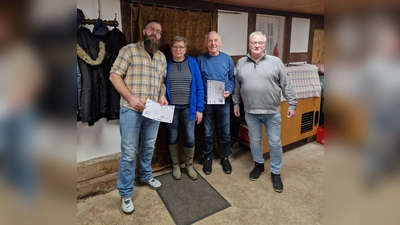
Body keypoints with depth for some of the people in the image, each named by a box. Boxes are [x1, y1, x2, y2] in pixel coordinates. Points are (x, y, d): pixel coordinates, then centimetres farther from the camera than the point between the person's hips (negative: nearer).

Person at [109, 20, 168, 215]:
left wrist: (162, 96, -1)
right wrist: (130, 97, -18)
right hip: (131, 110, -5)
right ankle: (125, 194, 18)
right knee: (128, 153, 1)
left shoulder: (162, 57, 14)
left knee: (149, 147, 18)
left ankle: (145, 176, 42)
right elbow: (114, 76, -7)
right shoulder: (129, 50, -3)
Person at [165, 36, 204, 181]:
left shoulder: (192, 63, 0)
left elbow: (199, 87, -1)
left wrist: (199, 109, -4)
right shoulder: (165, 64, 0)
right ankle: (175, 165, 31)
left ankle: (189, 165, 28)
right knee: (172, 138, 11)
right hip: (170, 108, 0)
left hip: (189, 107, 0)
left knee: (190, 138, 6)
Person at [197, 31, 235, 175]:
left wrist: (229, 91, -14)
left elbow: (232, 78, 4)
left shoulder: (227, 59, 0)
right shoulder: (200, 59, -3)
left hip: (224, 101, 1)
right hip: (206, 102, -1)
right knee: (207, 132, 10)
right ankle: (208, 158, 29)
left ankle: (224, 157, 30)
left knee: (226, 132, 10)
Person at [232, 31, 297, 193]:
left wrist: (292, 105, -4)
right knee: (254, 140, 15)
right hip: (251, 112, 2)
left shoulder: (275, 62, -3)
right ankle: (258, 164, 37)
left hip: (272, 112, -2)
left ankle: (275, 173, 24)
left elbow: (286, 86, -2)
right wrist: (236, 103, 12)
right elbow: (237, 86, 11)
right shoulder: (241, 63, 4)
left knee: (275, 143, 6)